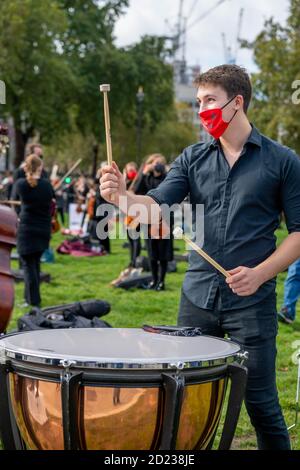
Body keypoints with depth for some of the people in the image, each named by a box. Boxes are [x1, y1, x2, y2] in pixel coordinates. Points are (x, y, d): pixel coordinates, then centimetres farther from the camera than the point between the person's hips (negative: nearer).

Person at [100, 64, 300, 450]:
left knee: (260, 402, 4)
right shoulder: (193, 158, 6)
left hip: (252, 301, -3)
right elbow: (157, 206, -7)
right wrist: (121, 196, -27)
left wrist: (260, 273, -16)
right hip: (198, 297, 4)